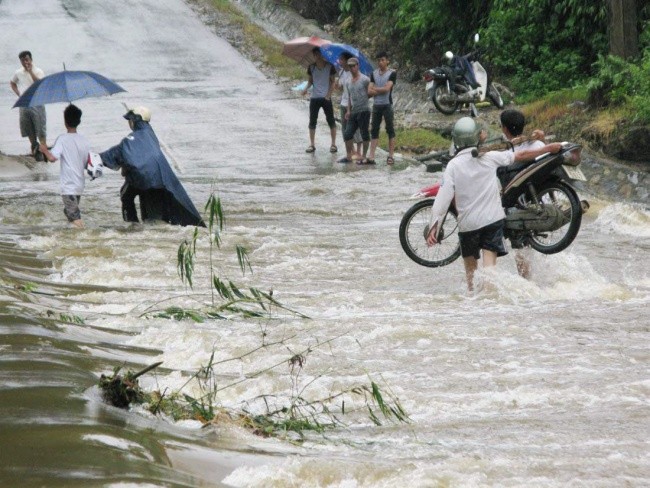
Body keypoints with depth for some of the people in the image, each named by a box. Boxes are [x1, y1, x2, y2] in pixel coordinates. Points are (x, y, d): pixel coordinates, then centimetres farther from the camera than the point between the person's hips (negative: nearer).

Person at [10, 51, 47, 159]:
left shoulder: (38, 72, -7)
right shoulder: (18, 73, 5)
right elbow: (12, 83, 23)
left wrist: (30, 71, -23)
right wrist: (18, 93, 8)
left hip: (37, 104, -4)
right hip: (24, 104, 4)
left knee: (40, 130, -5)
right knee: (29, 130, 12)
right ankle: (34, 147, 28)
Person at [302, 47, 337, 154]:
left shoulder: (329, 67, -2)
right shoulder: (311, 67, 6)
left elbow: (332, 82, -1)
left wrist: (328, 95, -12)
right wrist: (306, 88, -6)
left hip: (326, 98, -3)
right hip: (314, 97, 3)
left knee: (331, 121, 0)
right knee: (312, 121, 2)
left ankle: (333, 144, 7)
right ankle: (312, 144, 7)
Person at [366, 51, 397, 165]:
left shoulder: (392, 74, -5)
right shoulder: (374, 74, 9)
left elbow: (387, 88, -16)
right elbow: (369, 91, 1)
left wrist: (375, 89, -3)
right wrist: (381, 90, -12)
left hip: (387, 105, -5)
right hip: (376, 105, 5)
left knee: (390, 129, -1)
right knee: (374, 130, 3)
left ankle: (391, 155, 1)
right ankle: (371, 156, 1)